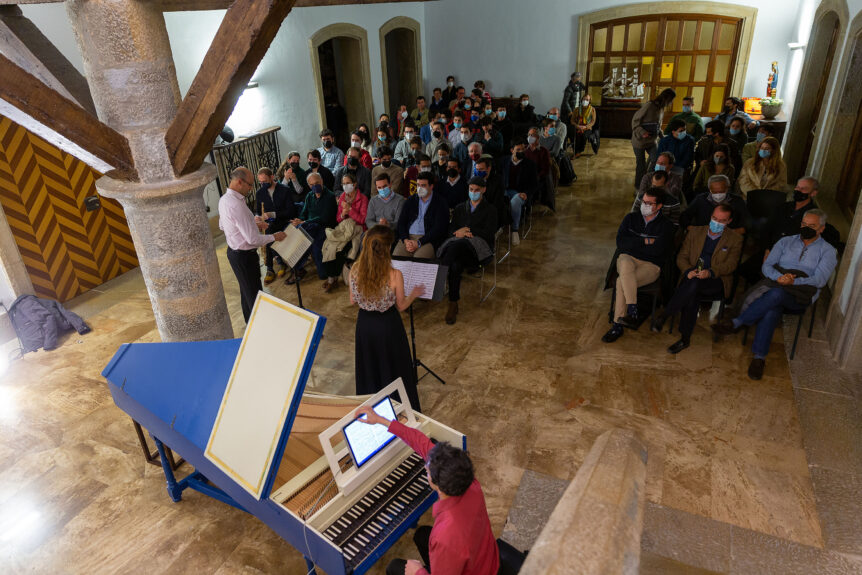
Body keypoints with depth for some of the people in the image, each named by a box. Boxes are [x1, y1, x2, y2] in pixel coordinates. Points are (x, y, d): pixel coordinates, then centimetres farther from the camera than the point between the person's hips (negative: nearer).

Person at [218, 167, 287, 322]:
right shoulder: (237, 205, -29)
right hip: (244, 256, -10)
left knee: (246, 290, 26)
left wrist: (253, 224, 11)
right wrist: (274, 237, -12)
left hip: (233, 250, 10)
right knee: (255, 294, 4)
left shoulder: (223, 199, 1)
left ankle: (250, 322, 44)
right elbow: (253, 239, -29)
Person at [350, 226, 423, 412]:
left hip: (364, 324, 4)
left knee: (369, 367, 24)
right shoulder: (394, 275, -25)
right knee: (395, 368, 19)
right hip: (388, 325, -3)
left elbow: (353, 301, -2)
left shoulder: (355, 270, -15)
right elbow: (401, 306, -10)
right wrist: (414, 294, 9)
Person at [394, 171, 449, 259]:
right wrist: (406, 240, -7)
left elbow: (438, 229, -6)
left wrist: (419, 243, -14)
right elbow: (401, 222, 13)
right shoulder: (411, 200, 18)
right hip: (408, 237, 4)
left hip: (427, 239, -4)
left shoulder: (440, 202, 4)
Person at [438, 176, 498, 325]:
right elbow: (451, 230, 19)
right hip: (459, 244, 3)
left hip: (479, 246, -3)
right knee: (455, 264, -38)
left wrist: (468, 231, -1)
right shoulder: (459, 208, 29)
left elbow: (489, 233, 3)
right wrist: (459, 233, -5)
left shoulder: (490, 210, 18)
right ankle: (453, 305, -37)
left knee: (459, 244, -41)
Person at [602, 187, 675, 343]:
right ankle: (632, 311, -38)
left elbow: (657, 250, -13)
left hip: (650, 265, -3)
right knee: (625, 264, -37)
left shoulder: (666, 225, 2)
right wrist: (645, 242, -6)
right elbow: (620, 242, 0)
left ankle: (618, 325, -26)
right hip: (628, 259, 3)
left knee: (622, 281, -32)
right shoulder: (631, 218, 14)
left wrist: (633, 243, -4)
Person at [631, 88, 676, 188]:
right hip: (640, 140, -6)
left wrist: (659, 132, 3)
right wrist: (642, 132, -27)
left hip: (652, 140, 6)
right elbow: (635, 120, -15)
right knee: (641, 165, 4)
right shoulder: (649, 106, -19)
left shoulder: (662, 108, 6)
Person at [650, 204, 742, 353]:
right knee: (692, 296, -34)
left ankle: (664, 316, -31)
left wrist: (710, 272, -24)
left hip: (717, 281, -2)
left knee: (694, 283, -37)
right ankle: (685, 339, -27)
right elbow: (681, 257, 11)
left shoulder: (735, 240, 11)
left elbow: (730, 264, -3)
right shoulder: (695, 232, 17)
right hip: (691, 277, 2)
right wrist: (688, 271, -12)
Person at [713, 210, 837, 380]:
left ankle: (736, 323, -32)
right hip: (775, 285, 2)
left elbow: (819, 280, -3)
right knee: (771, 311, -36)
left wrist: (793, 281, -20)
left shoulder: (827, 251, 11)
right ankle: (759, 357, -38)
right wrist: (779, 277, -14)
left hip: (799, 296, -2)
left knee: (776, 294, -40)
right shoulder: (786, 241, 19)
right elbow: (767, 266, 9)